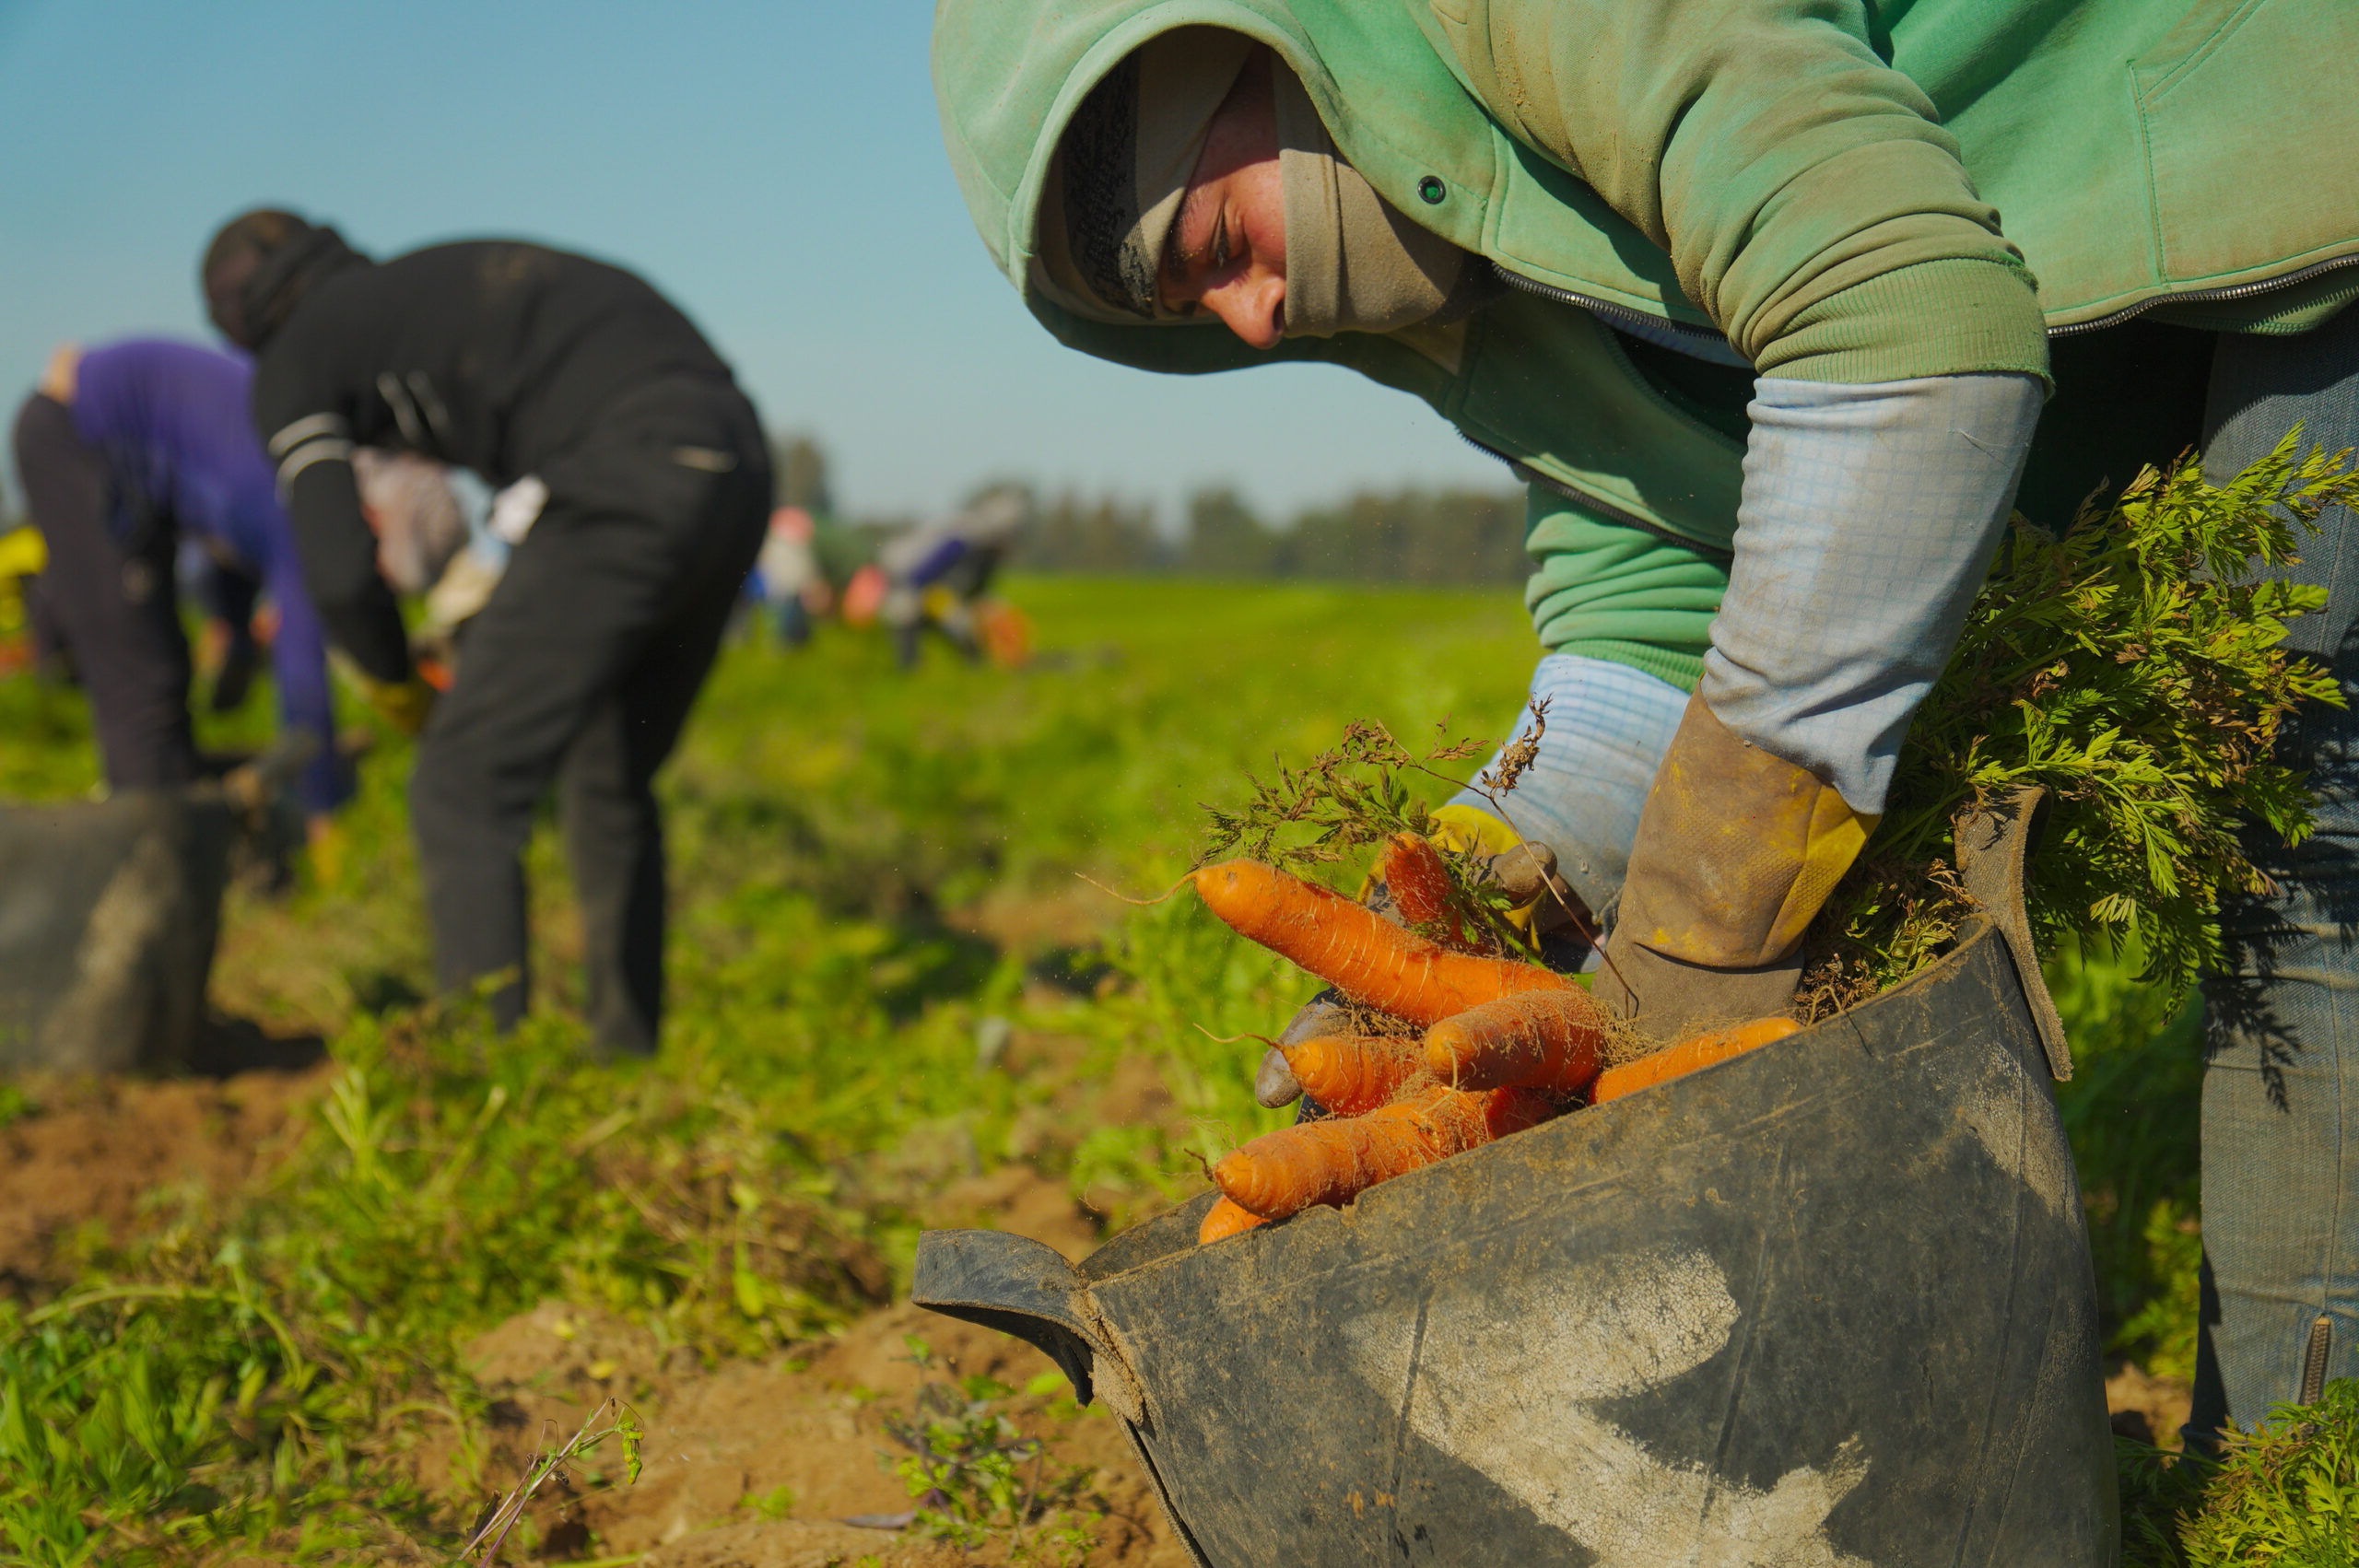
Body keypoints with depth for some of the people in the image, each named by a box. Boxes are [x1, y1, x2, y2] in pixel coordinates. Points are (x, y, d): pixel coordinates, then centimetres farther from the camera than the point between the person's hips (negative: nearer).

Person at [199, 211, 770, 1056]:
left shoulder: (292, 362, 11)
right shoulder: (439, 279, 33)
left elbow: (342, 574, 2)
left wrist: (399, 690, 21)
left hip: (627, 481, -8)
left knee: (464, 790, -1)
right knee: (610, 785, 21)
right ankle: (626, 1058, 27)